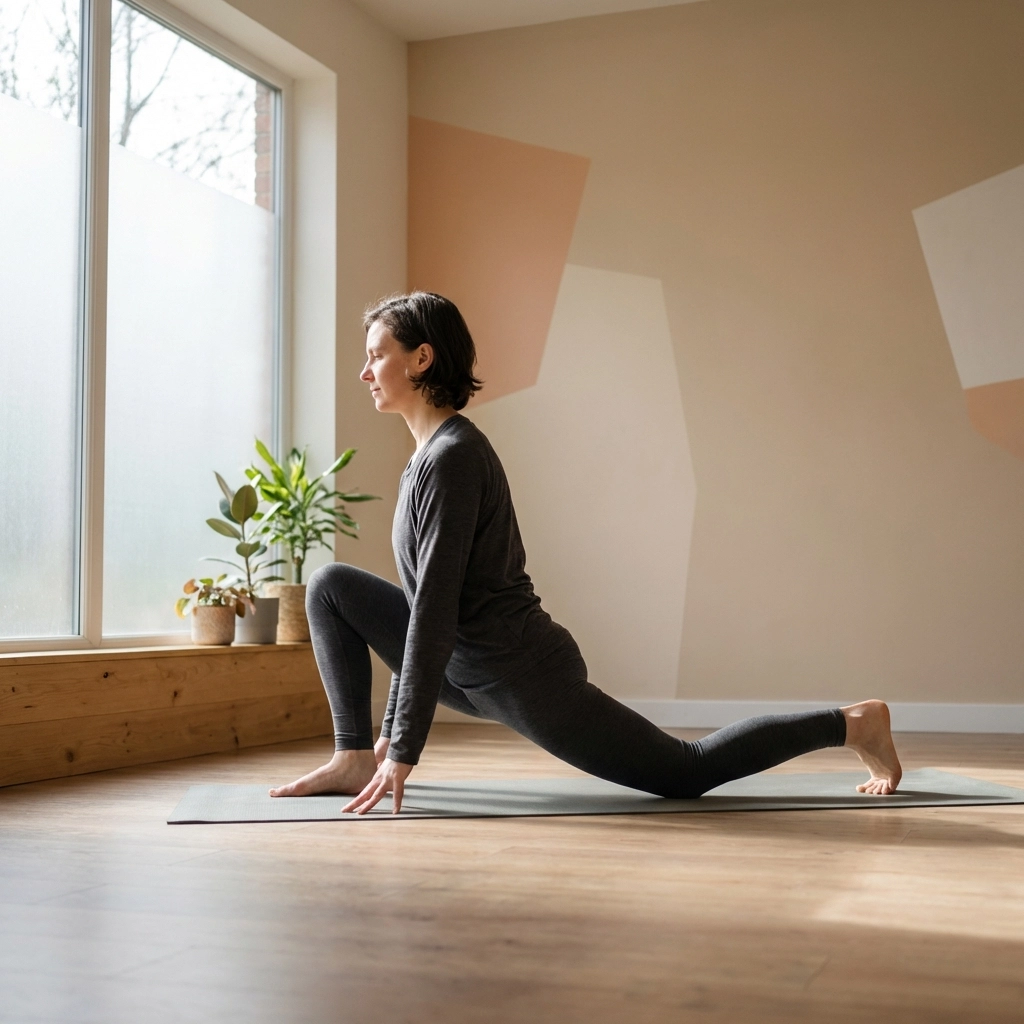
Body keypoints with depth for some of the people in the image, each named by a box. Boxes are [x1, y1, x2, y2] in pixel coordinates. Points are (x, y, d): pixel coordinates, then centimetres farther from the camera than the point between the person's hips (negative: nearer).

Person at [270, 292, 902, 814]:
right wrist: (392, 731, 19)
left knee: (687, 774, 4)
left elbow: (436, 611, -26)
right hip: (472, 669, 10)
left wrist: (404, 750, -23)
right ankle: (355, 758, 4)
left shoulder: (453, 457, -22)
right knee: (332, 587, 5)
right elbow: (421, 602, 17)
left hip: (525, 676, -9)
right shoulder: (431, 453, 11)